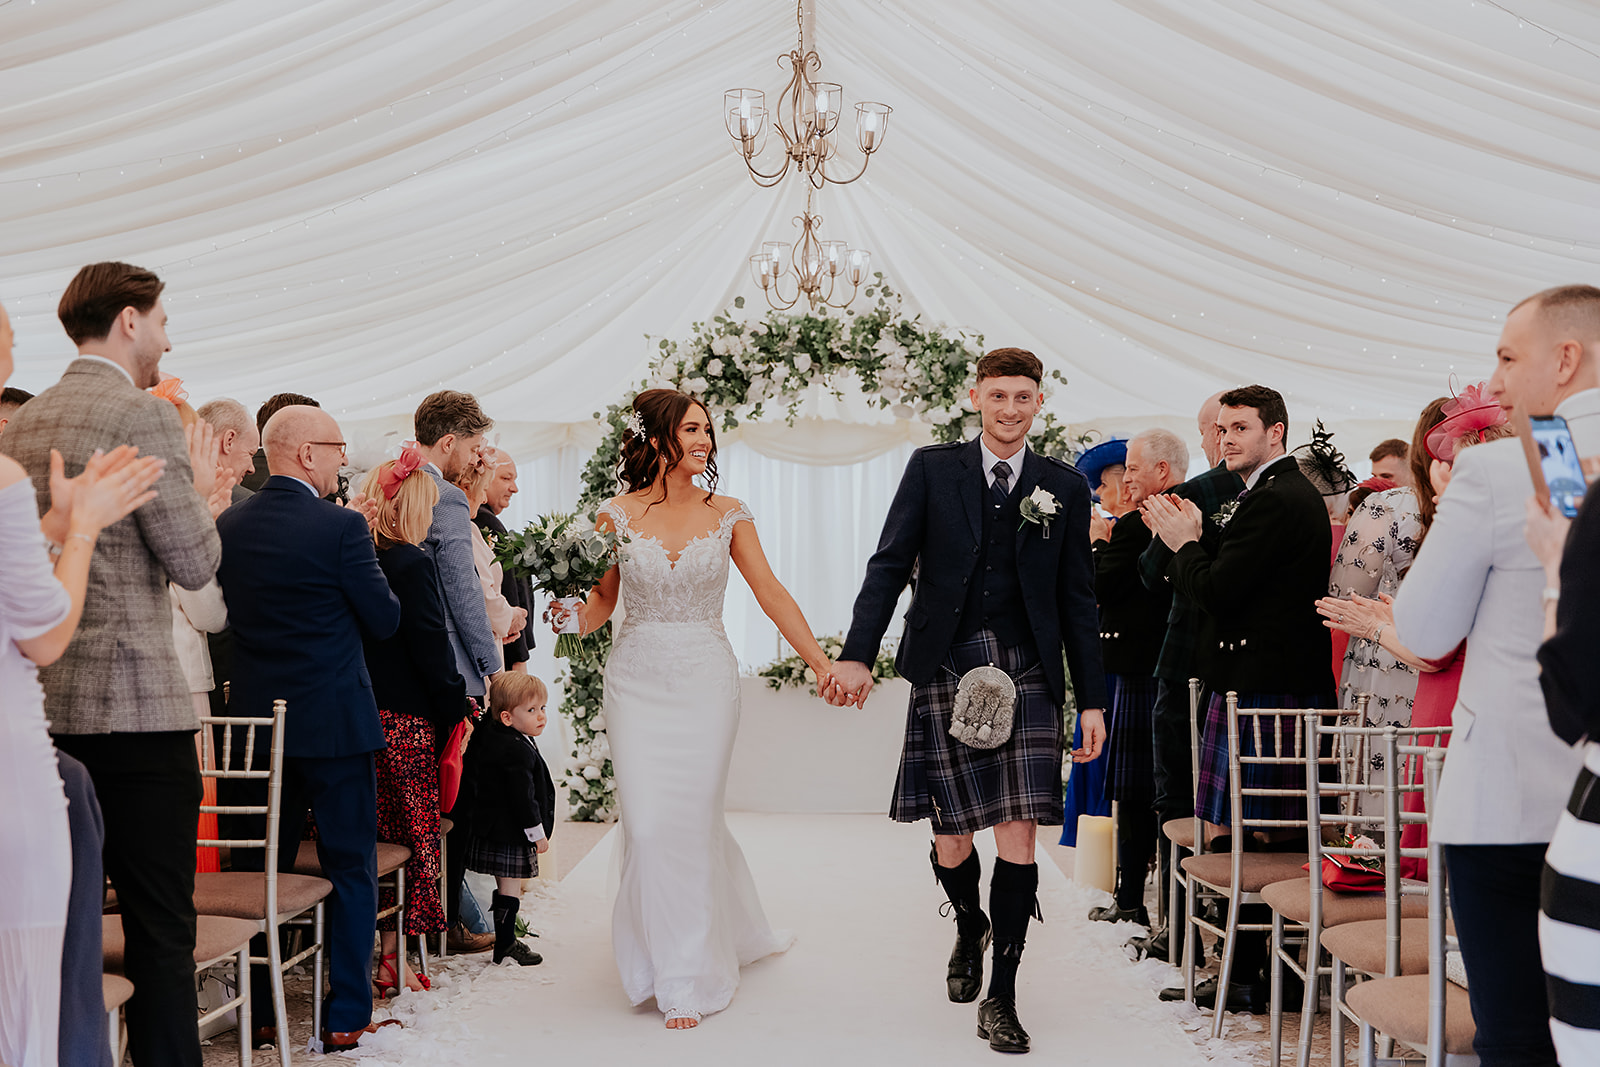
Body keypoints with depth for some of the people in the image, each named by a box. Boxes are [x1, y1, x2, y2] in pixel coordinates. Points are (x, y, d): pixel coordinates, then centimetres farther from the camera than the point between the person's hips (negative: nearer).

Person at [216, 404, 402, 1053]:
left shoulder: (228, 526, 1)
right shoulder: (341, 527, -15)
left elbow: (226, 614, 11)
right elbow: (384, 620, -8)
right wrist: (367, 573, 9)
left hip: (256, 717, 5)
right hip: (332, 719, -5)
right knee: (350, 869, 6)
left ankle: (258, 1011, 23)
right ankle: (346, 1017, 8)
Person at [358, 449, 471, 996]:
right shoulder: (411, 563, -13)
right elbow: (431, 650, -14)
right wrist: (457, 707, -2)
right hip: (406, 724, -6)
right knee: (408, 837, 3)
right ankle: (393, 957, 8)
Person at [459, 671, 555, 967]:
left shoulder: (489, 737, 7)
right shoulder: (517, 752, -21)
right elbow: (522, 798, -20)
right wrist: (537, 833, -14)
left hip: (490, 831, 10)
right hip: (510, 835, -10)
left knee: (506, 886, 17)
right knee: (510, 887, -1)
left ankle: (506, 941, 27)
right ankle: (505, 945, 6)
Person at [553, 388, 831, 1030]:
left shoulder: (727, 515, 1)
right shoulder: (617, 516, 0)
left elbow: (772, 595, 1)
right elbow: (600, 599, 6)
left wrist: (822, 664, -5)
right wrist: (572, 618, -16)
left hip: (706, 682, 0)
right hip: (637, 682, 0)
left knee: (693, 825, 0)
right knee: (648, 827, -4)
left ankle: (689, 978, 14)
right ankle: (668, 960, 17)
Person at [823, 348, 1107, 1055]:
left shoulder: (1065, 486, 10)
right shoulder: (932, 469, 6)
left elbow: (1077, 599, 11)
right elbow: (889, 565, 2)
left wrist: (1092, 700, 8)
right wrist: (858, 655, -10)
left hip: (1027, 676, 1)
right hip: (945, 673, 0)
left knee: (1017, 835, -5)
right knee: (951, 838, 5)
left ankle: (1001, 996, 7)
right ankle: (970, 927, 39)